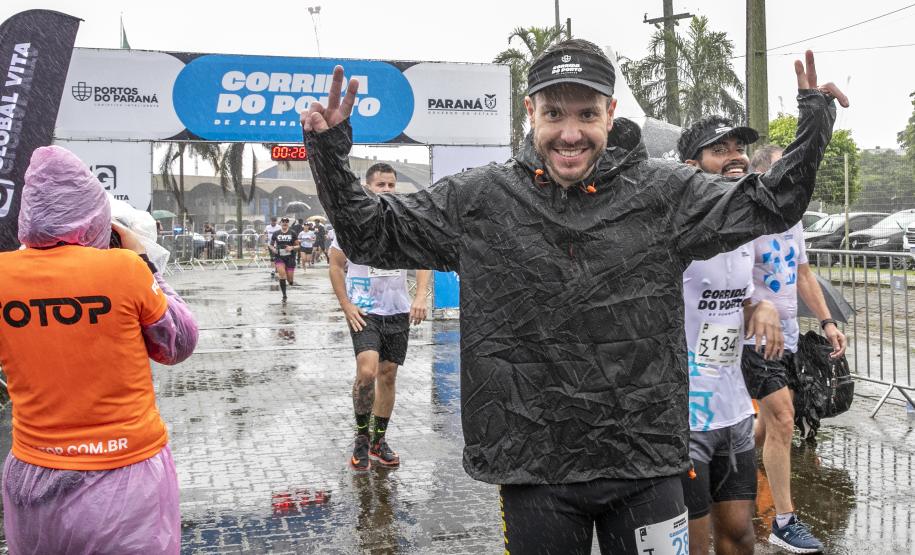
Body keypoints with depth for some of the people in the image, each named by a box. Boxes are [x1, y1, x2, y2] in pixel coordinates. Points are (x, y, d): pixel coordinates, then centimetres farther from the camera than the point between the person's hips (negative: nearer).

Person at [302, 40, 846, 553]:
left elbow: (769, 204, 6)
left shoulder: (667, 193, -1)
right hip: (531, 467, 0)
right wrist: (330, 151, -6)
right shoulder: (477, 200, -1)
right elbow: (372, 235, 5)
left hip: (645, 464, 0)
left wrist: (814, 126, -7)